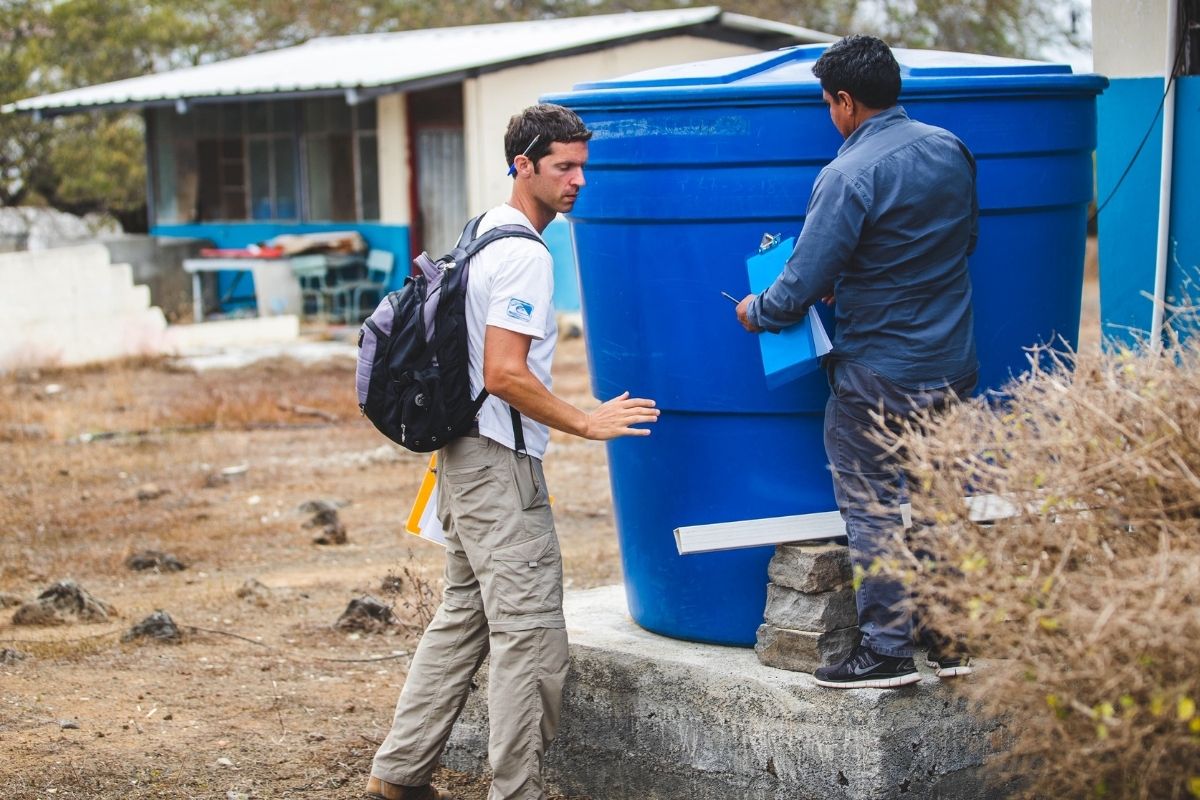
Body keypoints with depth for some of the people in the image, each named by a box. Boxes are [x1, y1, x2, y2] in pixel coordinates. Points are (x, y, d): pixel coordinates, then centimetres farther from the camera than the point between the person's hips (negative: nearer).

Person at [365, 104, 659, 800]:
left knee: (464, 617, 17)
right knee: (531, 635, -5)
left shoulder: (483, 234, 15)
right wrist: (586, 423, -16)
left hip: (464, 456, 10)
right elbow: (504, 374, -23)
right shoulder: (525, 256, -16)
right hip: (499, 462, -10)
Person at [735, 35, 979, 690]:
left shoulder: (849, 176, -19)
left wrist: (756, 311, 5)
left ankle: (887, 650, 9)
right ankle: (949, 641, 22)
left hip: (878, 375, -7)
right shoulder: (951, 151, 3)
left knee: (874, 512, 4)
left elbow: (803, 285, -16)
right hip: (952, 367, 7)